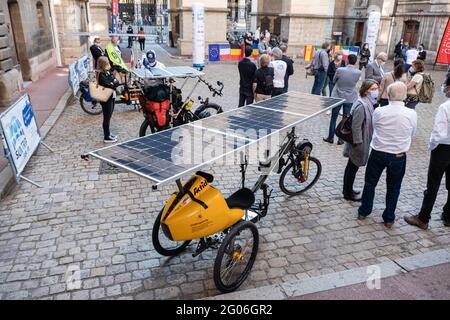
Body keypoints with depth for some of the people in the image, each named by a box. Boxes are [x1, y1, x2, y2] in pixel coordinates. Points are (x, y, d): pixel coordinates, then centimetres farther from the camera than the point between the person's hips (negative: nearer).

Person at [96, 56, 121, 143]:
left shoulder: (109, 72, 8)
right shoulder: (101, 74, -17)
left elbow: (117, 82, 4)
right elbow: (107, 85, -27)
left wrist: (115, 82, -17)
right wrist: (114, 84, -11)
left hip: (111, 97, 9)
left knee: (108, 117, 19)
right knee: (107, 118, 0)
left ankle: (107, 134, 32)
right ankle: (106, 137, 10)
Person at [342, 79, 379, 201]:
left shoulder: (369, 103, 5)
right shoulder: (361, 105, -25)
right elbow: (356, 126, -25)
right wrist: (358, 144, -22)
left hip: (363, 141, 10)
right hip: (359, 142, -10)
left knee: (351, 166, 19)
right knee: (353, 167, 4)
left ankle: (347, 190, 34)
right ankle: (348, 193, 20)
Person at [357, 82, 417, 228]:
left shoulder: (379, 112, -15)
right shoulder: (411, 114, -12)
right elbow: (412, 134, 3)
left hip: (378, 153, 0)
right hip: (399, 156, 0)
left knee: (370, 183, 18)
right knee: (393, 188, 15)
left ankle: (363, 212, 30)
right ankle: (389, 219, 25)